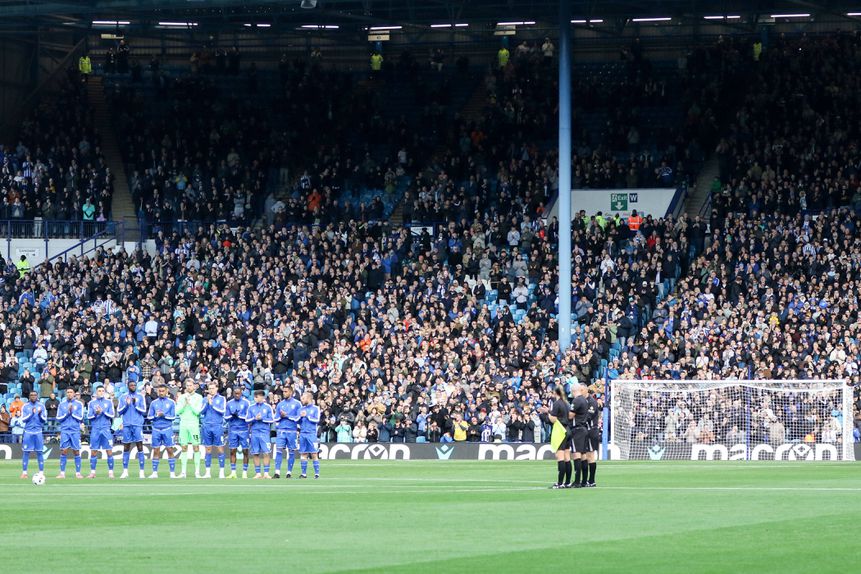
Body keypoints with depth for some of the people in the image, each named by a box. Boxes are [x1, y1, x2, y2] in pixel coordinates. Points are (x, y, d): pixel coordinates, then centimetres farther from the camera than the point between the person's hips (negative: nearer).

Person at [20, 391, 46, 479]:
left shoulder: (41, 406, 5)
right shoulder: (25, 406, 3)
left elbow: (45, 420, 4)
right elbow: (23, 419, -3)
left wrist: (40, 414, -15)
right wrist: (31, 414, -16)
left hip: (38, 431, 1)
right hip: (28, 431, -1)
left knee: (39, 452, 0)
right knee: (26, 452, -2)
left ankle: (41, 472, 3)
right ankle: (24, 472, 3)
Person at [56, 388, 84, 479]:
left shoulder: (79, 404, 5)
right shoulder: (62, 404, 9)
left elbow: (80, 417, -1)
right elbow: (58, 418, 4)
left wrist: (72, 412, -11)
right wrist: (67, 413, -8)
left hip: (75, 431, -1)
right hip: (65, 430, 1)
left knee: (76, 451, -1)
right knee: (64, 451, -4)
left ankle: (78, 473, 5)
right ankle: (62, 473, 0)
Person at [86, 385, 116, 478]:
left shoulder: (109, 402, 7)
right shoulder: (92, 403, 8)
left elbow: (112, 415, 1)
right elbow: (88, 416, 4)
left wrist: (103, 411, -14)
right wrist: (95, 414, -14)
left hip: (106, 429, -1)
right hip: (95, 429, 1)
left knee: (109, 451, -4)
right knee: (93, 451, 1)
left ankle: (110, 472, 1)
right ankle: (92, 472, 7)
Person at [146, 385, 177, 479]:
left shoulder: (171, 402, 3)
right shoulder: (154, 403, 9)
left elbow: (173, 417, -1)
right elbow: (149, 417, 8)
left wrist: (164, 415, -16)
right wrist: (155, 416, -12)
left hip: (167, 429, -2)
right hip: (156, 429, 2)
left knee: (170, 450, -4)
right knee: (156, 451, 3)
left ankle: (172, 473, 0)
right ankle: (154, 473, 7)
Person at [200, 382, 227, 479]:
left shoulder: (221, 399, 4)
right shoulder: (205, 399, 12)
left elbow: (222, 410, -8)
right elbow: (202, 411, 4)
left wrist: (212, 403, -8)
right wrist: (207, 402, -7)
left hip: (218, 426, -3)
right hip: (207, 426, 3)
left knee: (220, 449, -5)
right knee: (208, 449, 4)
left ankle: (221, 472, -1)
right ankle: (207, 472, 8)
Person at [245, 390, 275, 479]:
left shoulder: (268, 407, 4)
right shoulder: (251, 407, 10)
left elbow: (272, 420, 2)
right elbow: (247, 420, 7)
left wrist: (262, 419, -9)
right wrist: (255, 419, -9)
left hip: (264, 432, -2)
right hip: (254, 432, 2)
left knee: (266, 453, -8)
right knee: (255, 454, 2)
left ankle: (266, 473, -5)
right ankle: (257, 473, 7)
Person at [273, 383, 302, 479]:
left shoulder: (297, 404, 2)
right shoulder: (280, 404, 12)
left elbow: (298, 418, -4)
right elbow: (276, 418, 18)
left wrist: (287, 416, -10)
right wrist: (280, 416, -3)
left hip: (292, 431, -2)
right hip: (281, 430, 2)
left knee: (291, 451, 2)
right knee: (278, 450, -9)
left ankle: (289, 472, 9)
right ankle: (277, 472, -11)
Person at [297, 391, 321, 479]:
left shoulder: (315, 408, 0)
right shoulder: (302, 409, 15)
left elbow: (317, 420, -9)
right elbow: (297, 421, 15)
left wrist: (307, 416, -10)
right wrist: (300, 417, -5)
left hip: (311, 433, -5)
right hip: (302, 434, 5)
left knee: (314, 454, -6)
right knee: (304, 454, 4)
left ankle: (317, 473, -5)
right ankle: (304, 473, 7)